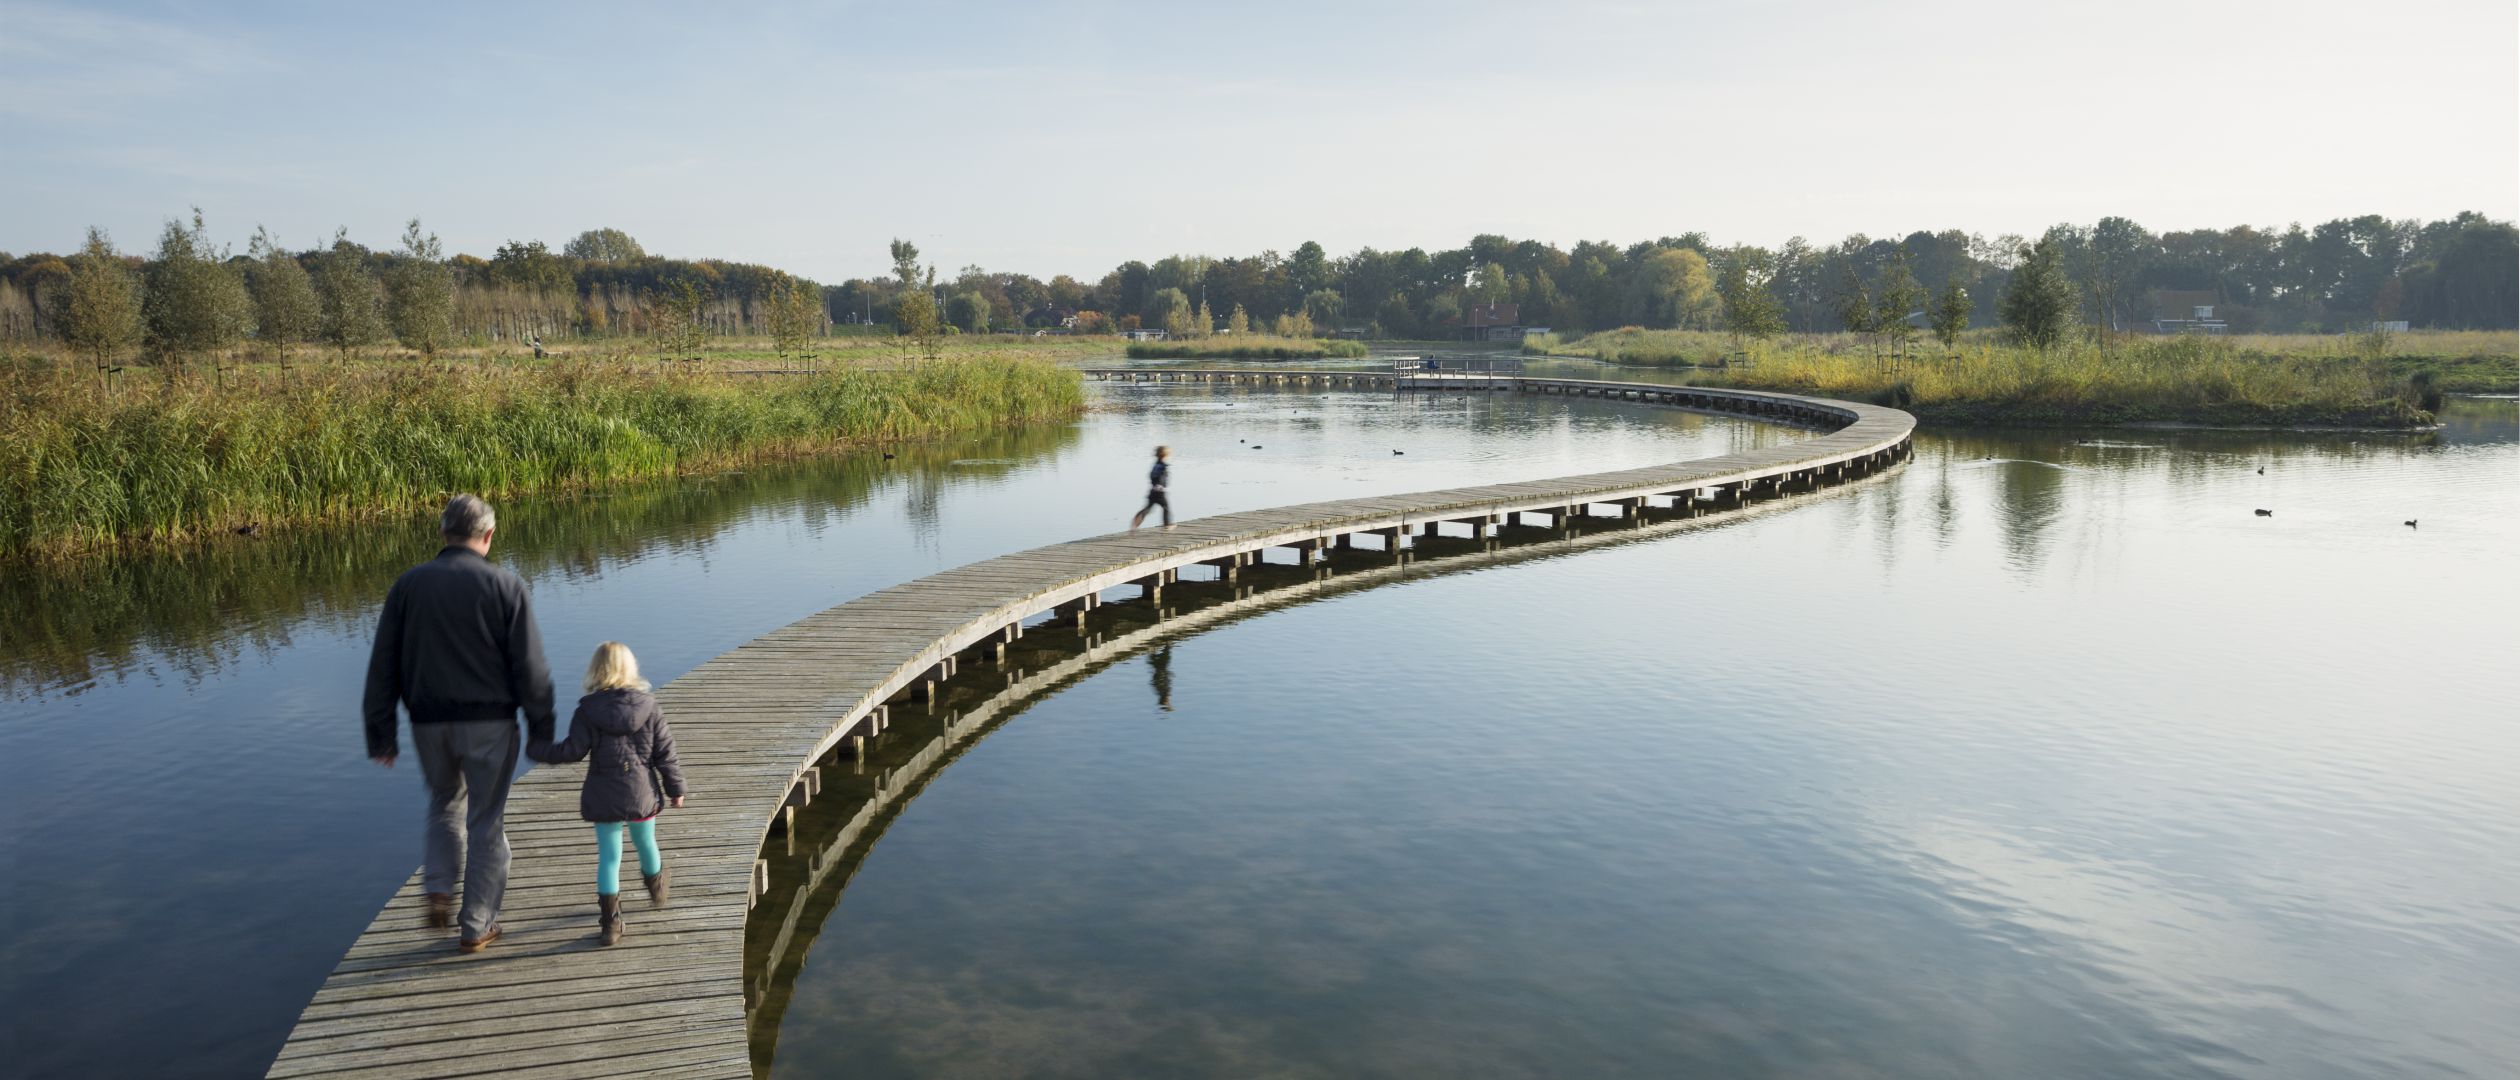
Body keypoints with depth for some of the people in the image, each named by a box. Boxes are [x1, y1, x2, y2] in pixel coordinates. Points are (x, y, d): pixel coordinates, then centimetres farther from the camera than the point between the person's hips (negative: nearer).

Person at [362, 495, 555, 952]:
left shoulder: (408, 584, 1)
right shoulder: (505, 586, -9)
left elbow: (383, 667, 2)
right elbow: (530, 669, -10)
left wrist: (380, 735, 9)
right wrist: (541, 730, 0)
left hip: (429, 723, 3)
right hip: (488, 724, -3)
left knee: (445, 803, 27)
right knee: (486, 821, 9)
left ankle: (439, 890, 11)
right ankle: (477, 926, 15)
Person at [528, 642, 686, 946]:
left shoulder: (587, 711, -8)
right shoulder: (648, 707, -4)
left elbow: (573, 750, -10)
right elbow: (665, 753, -2)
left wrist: (537, 750, 7)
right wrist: (675, 789, 8)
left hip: (603, 796, -1)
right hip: (642, 793, 1)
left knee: (609, 856, 5)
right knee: (646, 843, 22)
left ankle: (610, 922, 3)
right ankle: (657, 891, 45)